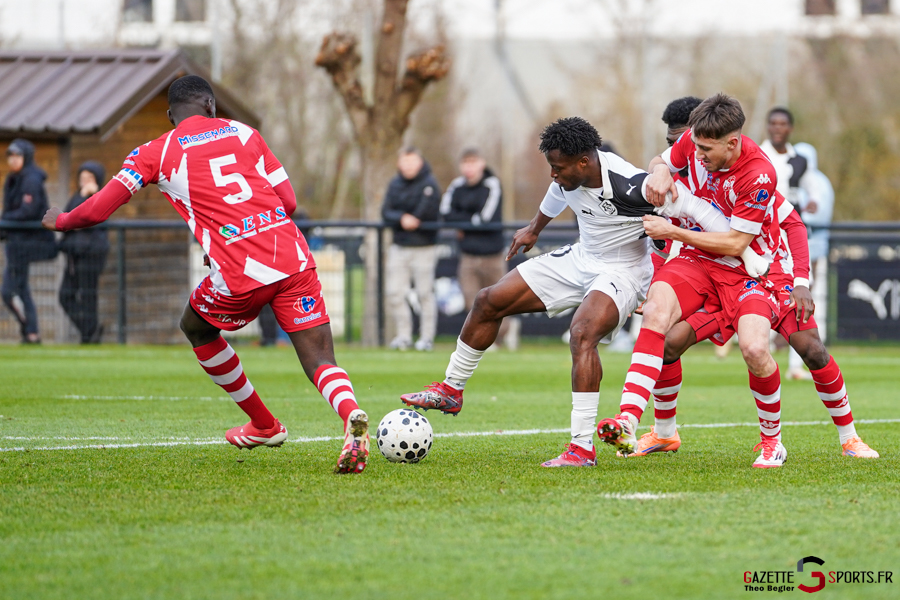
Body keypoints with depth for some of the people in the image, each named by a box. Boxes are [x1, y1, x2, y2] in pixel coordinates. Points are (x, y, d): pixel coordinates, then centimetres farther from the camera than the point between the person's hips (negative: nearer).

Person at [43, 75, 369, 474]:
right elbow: (287, 202, 17)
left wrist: (59, 221, 27)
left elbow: (98, 210, 7)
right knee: (321, 362, 1)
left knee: (196, 328, 28)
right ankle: (351, 415, -33)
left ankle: (264, 426, 35)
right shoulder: (243, 133, 18)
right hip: (294, 259, 2)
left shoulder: (155, 153, 11)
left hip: (241, 276, -2)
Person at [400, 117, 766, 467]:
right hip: (581, 258, 8)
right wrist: (534, 229, 36)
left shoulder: (630, 186, -33)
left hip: (624, 271, -8)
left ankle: (583, 448, -33)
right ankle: (451, 390, 28)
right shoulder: (568, 174, -10)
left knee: (582, 333, -36)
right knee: (489, 302, 7)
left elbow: (697, 209, -27)